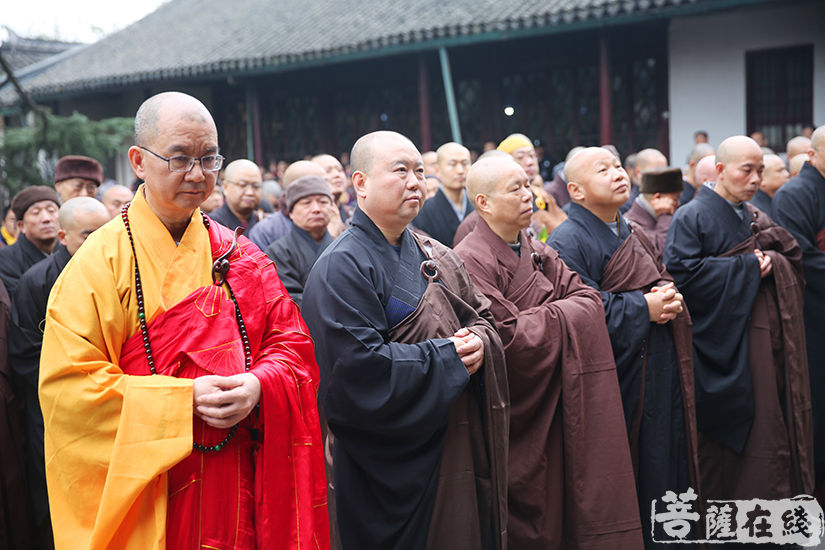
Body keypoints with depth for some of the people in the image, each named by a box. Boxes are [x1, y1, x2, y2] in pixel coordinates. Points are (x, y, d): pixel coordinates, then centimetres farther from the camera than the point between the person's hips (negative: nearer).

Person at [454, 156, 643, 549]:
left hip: (553, 409, 7)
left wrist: (543, 314, -14)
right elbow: (508, 336, -22)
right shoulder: (471, 261, -16)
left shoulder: (539, 253, 11)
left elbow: (588, 299, 3)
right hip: (511, 413, -7)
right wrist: (559, 315, -8)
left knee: (556, 509, 11)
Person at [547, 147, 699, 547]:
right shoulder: (568, 242, -12)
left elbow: (661, 286, 22)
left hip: (660, 385, 8)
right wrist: (643, 307, -17)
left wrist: (669, 300, -1)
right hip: (619, 389, -8)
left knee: (663, 468, 13)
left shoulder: (635, 238, 17)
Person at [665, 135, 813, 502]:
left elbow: (793, 264, 18)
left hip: (764, 349, 7)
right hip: (721, 348, -6)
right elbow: (683, 273, -18)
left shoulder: (756, 220, 17)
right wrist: (747, 268, -14)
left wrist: (770, 263, -6)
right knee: (723, 442, -1)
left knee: (768, 428, 6)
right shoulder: (692, 218, -5)